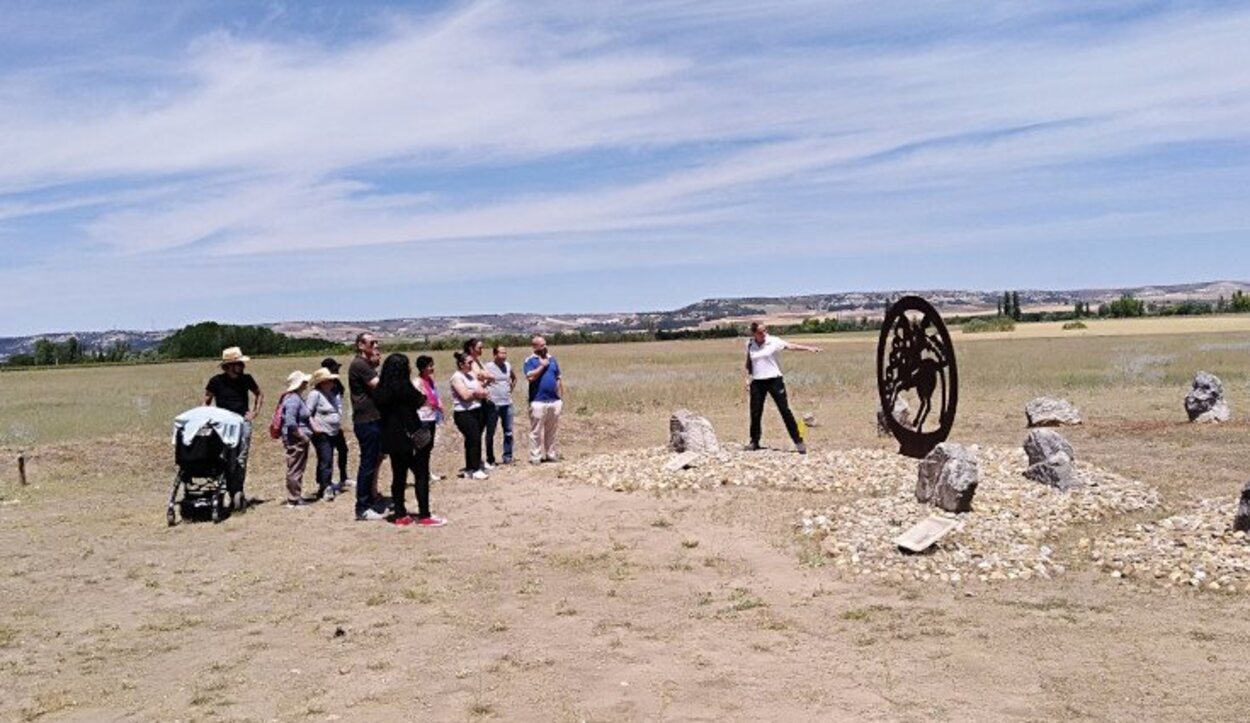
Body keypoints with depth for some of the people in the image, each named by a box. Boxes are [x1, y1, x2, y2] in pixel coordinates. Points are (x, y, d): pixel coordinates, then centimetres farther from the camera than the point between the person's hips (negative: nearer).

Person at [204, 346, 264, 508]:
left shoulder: (246, 379, 5)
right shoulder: (217, 381, -2)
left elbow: (260, 394, 21)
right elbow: (206, 403, 8)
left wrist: (254, 413, 10)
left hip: (243, 422, 2)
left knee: (241, 460, -4)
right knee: (229, 462, -2)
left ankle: (237, 492, 1)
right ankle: (234, 494, 2)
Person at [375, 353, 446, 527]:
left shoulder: (382, 389, 7)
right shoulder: (404, 387, -16)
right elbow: (420, 402, -11)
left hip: (391, 438, 8)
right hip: (408, 437, -8)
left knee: (398, 476, 12)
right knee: (421, 474, 0)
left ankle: (400, 515, 14)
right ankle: (424, 516, 0)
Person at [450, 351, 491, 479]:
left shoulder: (472, 375, 15)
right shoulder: (457, 377, -8)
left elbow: (483, 393, 8)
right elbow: (465, 395, -17)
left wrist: (473, 393, -11)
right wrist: (477, 393, -1)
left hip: (476, 411, 7)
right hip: (463, 413, -7)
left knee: (472, 440, 9)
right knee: (474, 439, -11)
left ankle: (469, 469, 16)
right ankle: (475, 470, -5)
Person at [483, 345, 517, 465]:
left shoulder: (508, 365, 6)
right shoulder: (488, 367, -10)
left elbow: (514, 378, 25)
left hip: (507, 403, 5)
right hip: (493, 404, -5)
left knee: (508, 432, 7)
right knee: (490, 432, 4)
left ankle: (507, 457, 16)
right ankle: (490, 459, 11)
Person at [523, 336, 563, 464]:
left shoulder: (552, 359, 14)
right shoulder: (530, 361, -1)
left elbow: (559, 379, 17)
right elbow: (531, 377, -18)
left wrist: (561, 398, 13)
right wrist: (542, 365, -10)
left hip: (554, 401, 5)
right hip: (538, 402, -5)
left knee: (551, 431, 11)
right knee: (536, 431, -3)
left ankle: (551, 454, 19)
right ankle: (535, 457, 1)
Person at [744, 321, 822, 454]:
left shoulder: (773, 341, -5)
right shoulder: (750, 345, 5)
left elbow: (791, 346, -16)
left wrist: (808, 348, -29)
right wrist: (748, 380, 7)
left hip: (774, 380, -3)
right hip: (757, 382, 3)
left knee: (785, 410, -6)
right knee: (755, 413, 4)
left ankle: (798, 441, -1)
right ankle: (754, 441, 20)